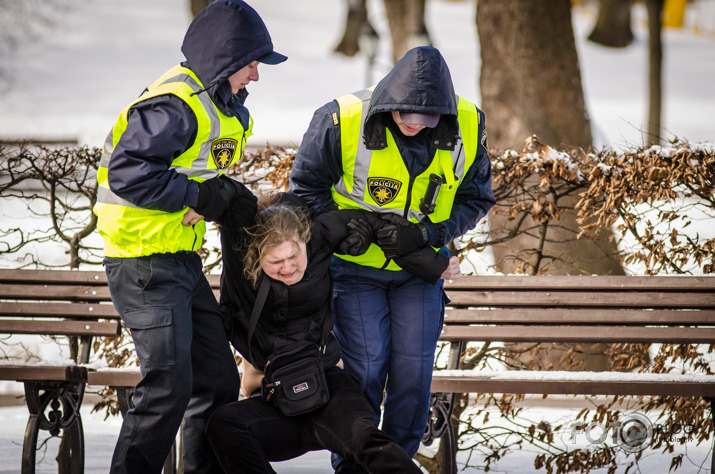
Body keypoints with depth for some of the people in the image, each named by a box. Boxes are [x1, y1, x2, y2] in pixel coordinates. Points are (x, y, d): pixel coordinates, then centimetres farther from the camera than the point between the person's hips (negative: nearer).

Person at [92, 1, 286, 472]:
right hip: (146, 262, -10)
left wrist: (227, 196, 3)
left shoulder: (224, 109, 14)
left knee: (218, 380, 13)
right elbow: (126, 171, -25)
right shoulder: (176, 105, -18)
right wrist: (197, 195, -22)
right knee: (169, 384, -15)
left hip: (182, 259, 10)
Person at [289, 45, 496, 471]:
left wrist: (428, 233, -18)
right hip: (356, 266, -2)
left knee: (414, 367, -3)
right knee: (366, 367, -9)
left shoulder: (468, 128, -14)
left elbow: (477, 199, -1)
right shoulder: (342, 121, -22)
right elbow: (307, 187, -6)